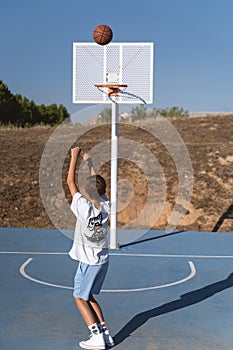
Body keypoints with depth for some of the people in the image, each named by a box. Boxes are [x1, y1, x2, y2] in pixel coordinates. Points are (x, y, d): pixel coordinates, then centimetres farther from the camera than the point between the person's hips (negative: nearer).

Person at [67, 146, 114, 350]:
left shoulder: (83, 207, -20)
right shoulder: (105, 206, -5)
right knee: (88, 296, 19)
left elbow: (71, 182, -11)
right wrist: (89, 161, 21)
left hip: (88, 262, -6)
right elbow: (98, 184, 12)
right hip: (103, 259, 6)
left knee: (80, 298, 9)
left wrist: (75, 156, -3)